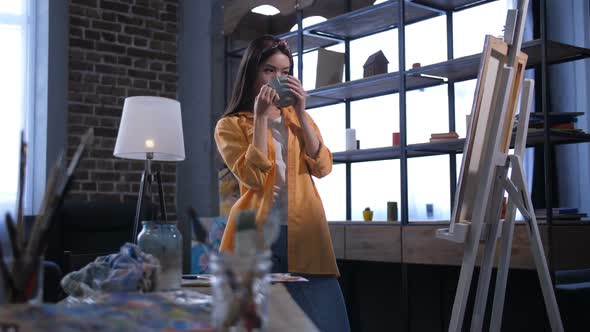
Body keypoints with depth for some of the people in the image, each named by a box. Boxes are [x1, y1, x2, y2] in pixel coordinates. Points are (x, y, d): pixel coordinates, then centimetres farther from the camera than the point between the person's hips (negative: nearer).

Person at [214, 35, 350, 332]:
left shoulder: (297, 118, 18)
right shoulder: (231, 125, 5)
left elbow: (322, 167, 2)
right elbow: (254, 177, -12)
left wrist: (300, 112, -2)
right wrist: (261, 116, -10)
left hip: (304, 233, 3)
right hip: (258, 236, -3)